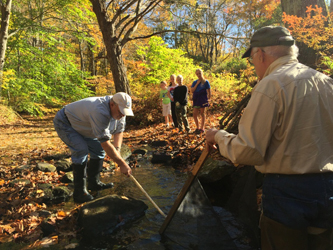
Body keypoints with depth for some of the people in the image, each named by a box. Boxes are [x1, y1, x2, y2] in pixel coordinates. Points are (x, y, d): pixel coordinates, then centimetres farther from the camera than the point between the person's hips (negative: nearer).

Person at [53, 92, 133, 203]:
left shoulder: (118, 110, -13)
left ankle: (94, 183, 19)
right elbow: (105, 144, -38)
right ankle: (79, 192, -16)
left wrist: (117, 150, -17)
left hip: (80, 125, 9)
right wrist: (122, 164, -33)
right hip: (64, 123, -9)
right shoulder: (100, 112, -41)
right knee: (81, 150, -25)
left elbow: (118, 131, -1)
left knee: (98, 149, 4)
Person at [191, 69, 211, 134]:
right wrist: (197, 84, -6)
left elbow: (208, 92, 0)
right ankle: (197, 127, 18)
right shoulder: (195, 82, 10)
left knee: (202, 114, 3)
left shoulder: (206, 82, -1)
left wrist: (208, 99, -4)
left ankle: (202, 128, 12)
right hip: (196, 99, 4)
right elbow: (192, 91, 0)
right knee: (194, 114, 2)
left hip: (203, 99, -4)